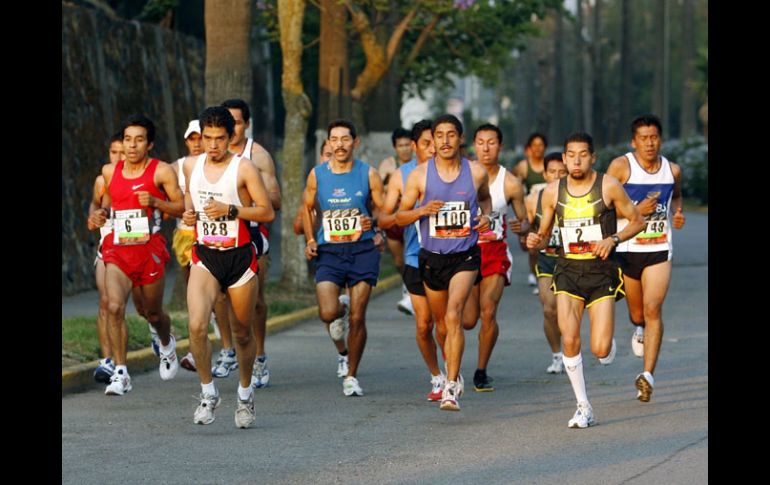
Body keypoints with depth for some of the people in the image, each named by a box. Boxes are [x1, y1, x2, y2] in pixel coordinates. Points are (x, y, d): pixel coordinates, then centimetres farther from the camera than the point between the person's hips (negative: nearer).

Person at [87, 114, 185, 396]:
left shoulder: (161, 172, -4)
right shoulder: (110, 172, 8)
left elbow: (182, 208, -3)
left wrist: (155, 202, -18)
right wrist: (100, 214, 6)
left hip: (150, 249, -2)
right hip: (117, 249, 2)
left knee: (153, 313, 13)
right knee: (114, 306, -21)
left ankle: (167, 344, 50)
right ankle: (120, 374, -18)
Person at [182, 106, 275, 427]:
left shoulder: (244, 168, -7)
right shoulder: (191, 165, 5)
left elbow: (268, 212, -8)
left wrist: (230, 210, -20)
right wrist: (187, 212, 3)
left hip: (240, 256, -2)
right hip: (204, 258, 2)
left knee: (243, 333, 11)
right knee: (197, 326, -19)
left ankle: (245, 393, 33)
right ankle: (208, 392, -1)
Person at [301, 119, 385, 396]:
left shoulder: (368, 174, 0)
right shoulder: (317, 175, 4)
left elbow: (385, 211, 6)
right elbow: (308, 208, 17)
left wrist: (373, 221, -16)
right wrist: (310, 241, 4)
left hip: (362, 250, -1)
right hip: (329, 252, 1)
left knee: (357, 319, -4)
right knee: (328, 313, -16)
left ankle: (351, 376, 13)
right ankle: (342, 308, 23)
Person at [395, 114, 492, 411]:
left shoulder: (477, 172, -2)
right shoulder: (419, 175, -4)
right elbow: (400, 217, 2)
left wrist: (485, 215, -1)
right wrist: (422, 210, -19)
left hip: (465, 256, -2)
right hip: (432, 256, 2)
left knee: (453, 316, -20)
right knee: (441, 321, 16)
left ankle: (451, 388, -22)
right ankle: (453, 373, 42)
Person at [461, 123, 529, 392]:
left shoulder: (511, 184, -2)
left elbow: (524, 221, 6)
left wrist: (522, 226, -16)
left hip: (495, 251, 0)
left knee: (488, 312, -15)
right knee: (468, 321, -6)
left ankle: (481, 372, 2)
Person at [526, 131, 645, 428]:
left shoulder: (609, 186, -5)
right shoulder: (552, 192, 3)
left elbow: (637, 221, 4)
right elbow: (544, 234, 14)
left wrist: (612, 240, -13)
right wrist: (536, 242, -10)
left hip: (601, 271, -2)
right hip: (568, 270, 2)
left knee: (600, 350, -10)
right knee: (570, 341, -14)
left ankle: (608, 342, 30)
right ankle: (583, 407, 2)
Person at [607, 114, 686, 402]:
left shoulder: (672, 170, 4)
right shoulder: (621, 166, -8)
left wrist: (677, 213, 5)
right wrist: (637, 210, -20)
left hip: (659, 250, 0)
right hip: (627, 248, 0)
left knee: (653, 309, -15)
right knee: (637, 313, 14)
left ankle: (648, 375, -19)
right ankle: (640, 330, 53)